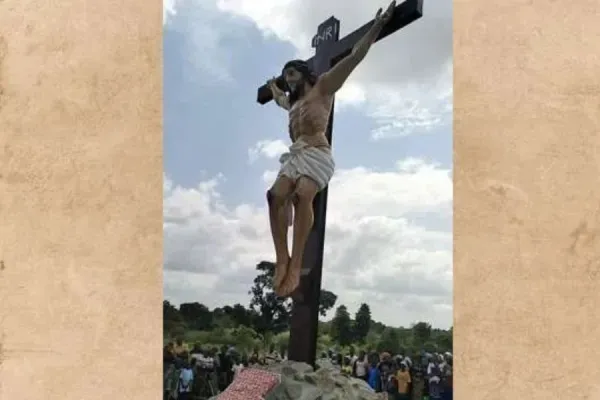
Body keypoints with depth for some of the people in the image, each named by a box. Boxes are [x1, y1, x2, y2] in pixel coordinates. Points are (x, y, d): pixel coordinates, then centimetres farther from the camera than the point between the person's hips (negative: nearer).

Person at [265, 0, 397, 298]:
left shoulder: (322, 87, 11)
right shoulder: (293, 102, 32)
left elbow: (353, 58, 2)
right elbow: (279, 98, 59)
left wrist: (377, 27, -5)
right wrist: (273, 86, 77)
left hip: (317, 154, -6)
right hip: (296, 155, 7)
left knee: (302, 195, -34)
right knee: (276, 195, -24)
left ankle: (296, 264, -39)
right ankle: (282, 259, -30)